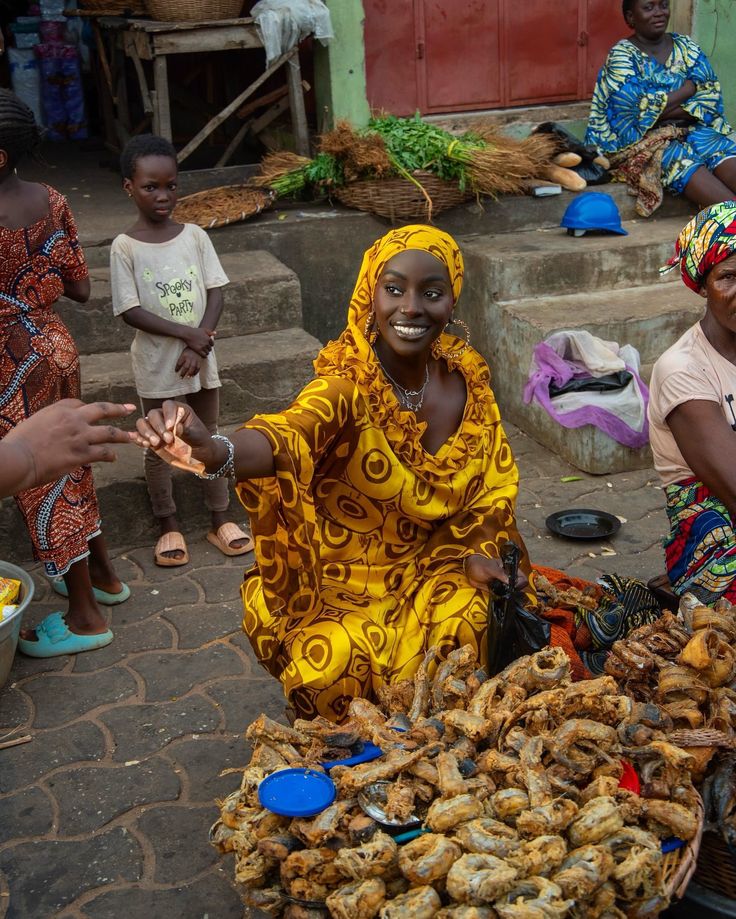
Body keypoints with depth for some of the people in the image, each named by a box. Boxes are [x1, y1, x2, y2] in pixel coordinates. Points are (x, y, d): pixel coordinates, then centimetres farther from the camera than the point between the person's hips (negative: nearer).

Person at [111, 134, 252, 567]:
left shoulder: (195, 236, -2)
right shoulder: (125, 247, -10)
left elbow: (216, 292, -3)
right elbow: (131, 311, -13)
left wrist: (199, 346, -15)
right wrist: (188, 334, -20)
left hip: (200, 359, 3)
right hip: (156, 365, -3)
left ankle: (221, 519, 27)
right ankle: (169, 525, 26)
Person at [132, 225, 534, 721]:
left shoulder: (467, 375, -7)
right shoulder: (349, 384, -25)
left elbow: (492, 478, 7)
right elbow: (288, 436, -47)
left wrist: (479, 551, -9)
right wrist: (213, 451, -68)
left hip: (434, 565, 4)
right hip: (344, 582, -4)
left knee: (476, 620, -23)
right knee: (334, 666, -28)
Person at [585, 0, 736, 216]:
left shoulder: (686, 47, 12)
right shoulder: (621, 55, -3)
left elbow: (710, 94, 1)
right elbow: (640, 109, -15)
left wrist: (661, 111, -13)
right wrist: (691, 85, -7)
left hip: (689, 129, 4)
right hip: (640, 139, -4)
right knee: (679, 159, -34)